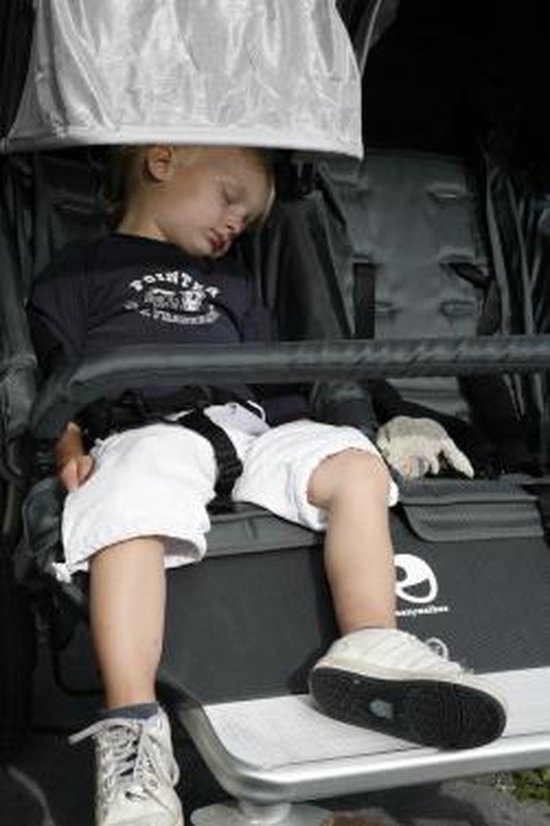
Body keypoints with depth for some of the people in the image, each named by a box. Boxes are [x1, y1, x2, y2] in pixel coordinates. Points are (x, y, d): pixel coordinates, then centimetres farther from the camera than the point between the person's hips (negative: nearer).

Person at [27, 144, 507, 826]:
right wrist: (69, 450, -8)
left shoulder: (232, 283, 36)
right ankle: (132, 731, -43)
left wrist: (314, 446, 15)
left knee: (357, 466, -19)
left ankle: (371, 653, -23)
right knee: (130, 511, -38)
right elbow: (57, 382, 10)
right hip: (144, 431, -5)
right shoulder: (80, 269, 19)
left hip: (246, 429, 5)